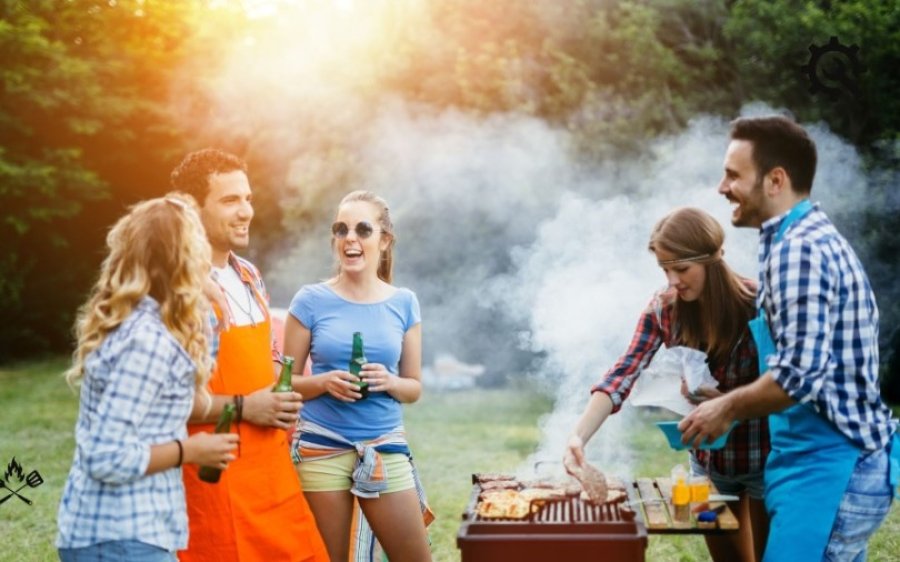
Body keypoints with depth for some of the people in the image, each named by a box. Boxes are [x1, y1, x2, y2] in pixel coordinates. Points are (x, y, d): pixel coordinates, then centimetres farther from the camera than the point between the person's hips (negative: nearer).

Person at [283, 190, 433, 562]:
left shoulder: (403, 303, 5)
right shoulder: (311, 301, -1)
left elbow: (414, 387, 9)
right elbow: (285, 382, 2)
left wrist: (390, 382, -12)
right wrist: (323, 382, -16)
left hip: (385, 447, 2)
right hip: (321, 448, -2)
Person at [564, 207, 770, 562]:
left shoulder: (757, 305, -22)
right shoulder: (663, 308, -10)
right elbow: (623, 375, -20)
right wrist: (579, 435, -34)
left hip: (762, 459, -4)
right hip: (706, 458, 4)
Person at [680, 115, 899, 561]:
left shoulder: (798, 248, -18)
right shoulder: (811, 238, 15)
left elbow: (799, 373, -25)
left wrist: (728, 408, -10)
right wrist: (734, 401, 16)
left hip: (830, 471, -11)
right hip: (842, 465, 11)